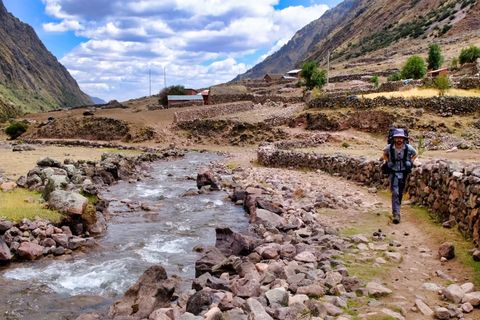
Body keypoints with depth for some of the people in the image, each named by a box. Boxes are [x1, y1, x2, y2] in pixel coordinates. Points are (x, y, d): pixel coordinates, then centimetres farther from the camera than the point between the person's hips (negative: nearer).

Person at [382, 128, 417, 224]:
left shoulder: (408, 148, -13)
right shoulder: (389, 147, -13)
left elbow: (415, 154, 10)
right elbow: (385, 154, 11)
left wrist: (410, 163, 0)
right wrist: (388, 162, 0)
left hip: (404, 173, 2)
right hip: (393, 173, -2)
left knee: (400, 193, 15)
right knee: (395, 193, -12)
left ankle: (396, 210, 37)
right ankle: (396, 214, -12)